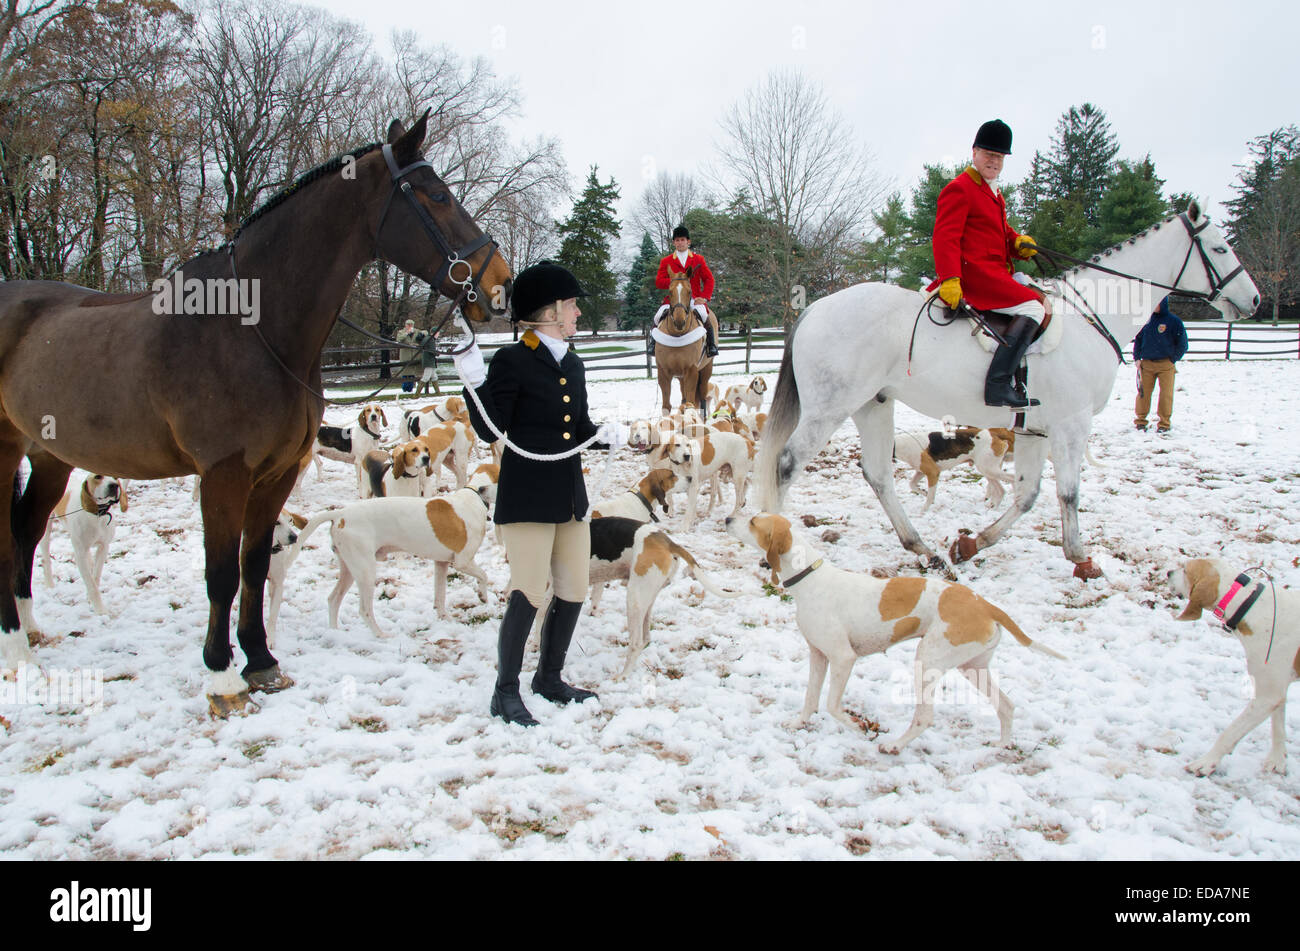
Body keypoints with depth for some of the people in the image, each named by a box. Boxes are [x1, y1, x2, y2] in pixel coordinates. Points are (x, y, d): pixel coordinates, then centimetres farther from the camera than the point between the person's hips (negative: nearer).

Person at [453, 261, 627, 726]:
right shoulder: (512, 361, -9)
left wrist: (606, 433, -1)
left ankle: (550, 679, 30)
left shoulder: (572, 365, 13)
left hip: (570, 495, 8)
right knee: (529, 593, -5)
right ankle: (506, 692, 11)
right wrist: (473, 380, -24)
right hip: (527, 496, -8)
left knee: (574, 591, 12)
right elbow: (490, 429, -13)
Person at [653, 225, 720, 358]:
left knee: (704, 314, -31)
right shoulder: (666, 261, 11)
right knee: (659, 317, -24)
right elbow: (658, 282, 4)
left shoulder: (698, 259, 12)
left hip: (694, 299, -1)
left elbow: (709, 279, 8)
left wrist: (704, 297, -8)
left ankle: (712, 344, -19)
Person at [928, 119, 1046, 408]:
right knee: (1033, 307, -22)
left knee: (1040, 300, 22)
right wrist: (950, 279, -29)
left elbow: (999, 231, 32)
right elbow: (945, 237, -16)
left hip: (992, 272, 11)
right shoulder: (959, 189, -7)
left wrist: (1018, 243, 8)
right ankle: (997, 385, -32)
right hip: (973, 273, -11)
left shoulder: (993, 193, 26)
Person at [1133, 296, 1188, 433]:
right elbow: (1138, 339, 15)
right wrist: (1137, 358, 5)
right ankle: (1140, 419, 12)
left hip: (1166, 365, -3)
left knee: (1166, 394, -3)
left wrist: (1172, 359, -2)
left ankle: (1164, 423, 4)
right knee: (1143, 392, 1)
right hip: (1146, 364, 3)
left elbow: (1182, 344, 2)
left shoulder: (1174, 321, -2)